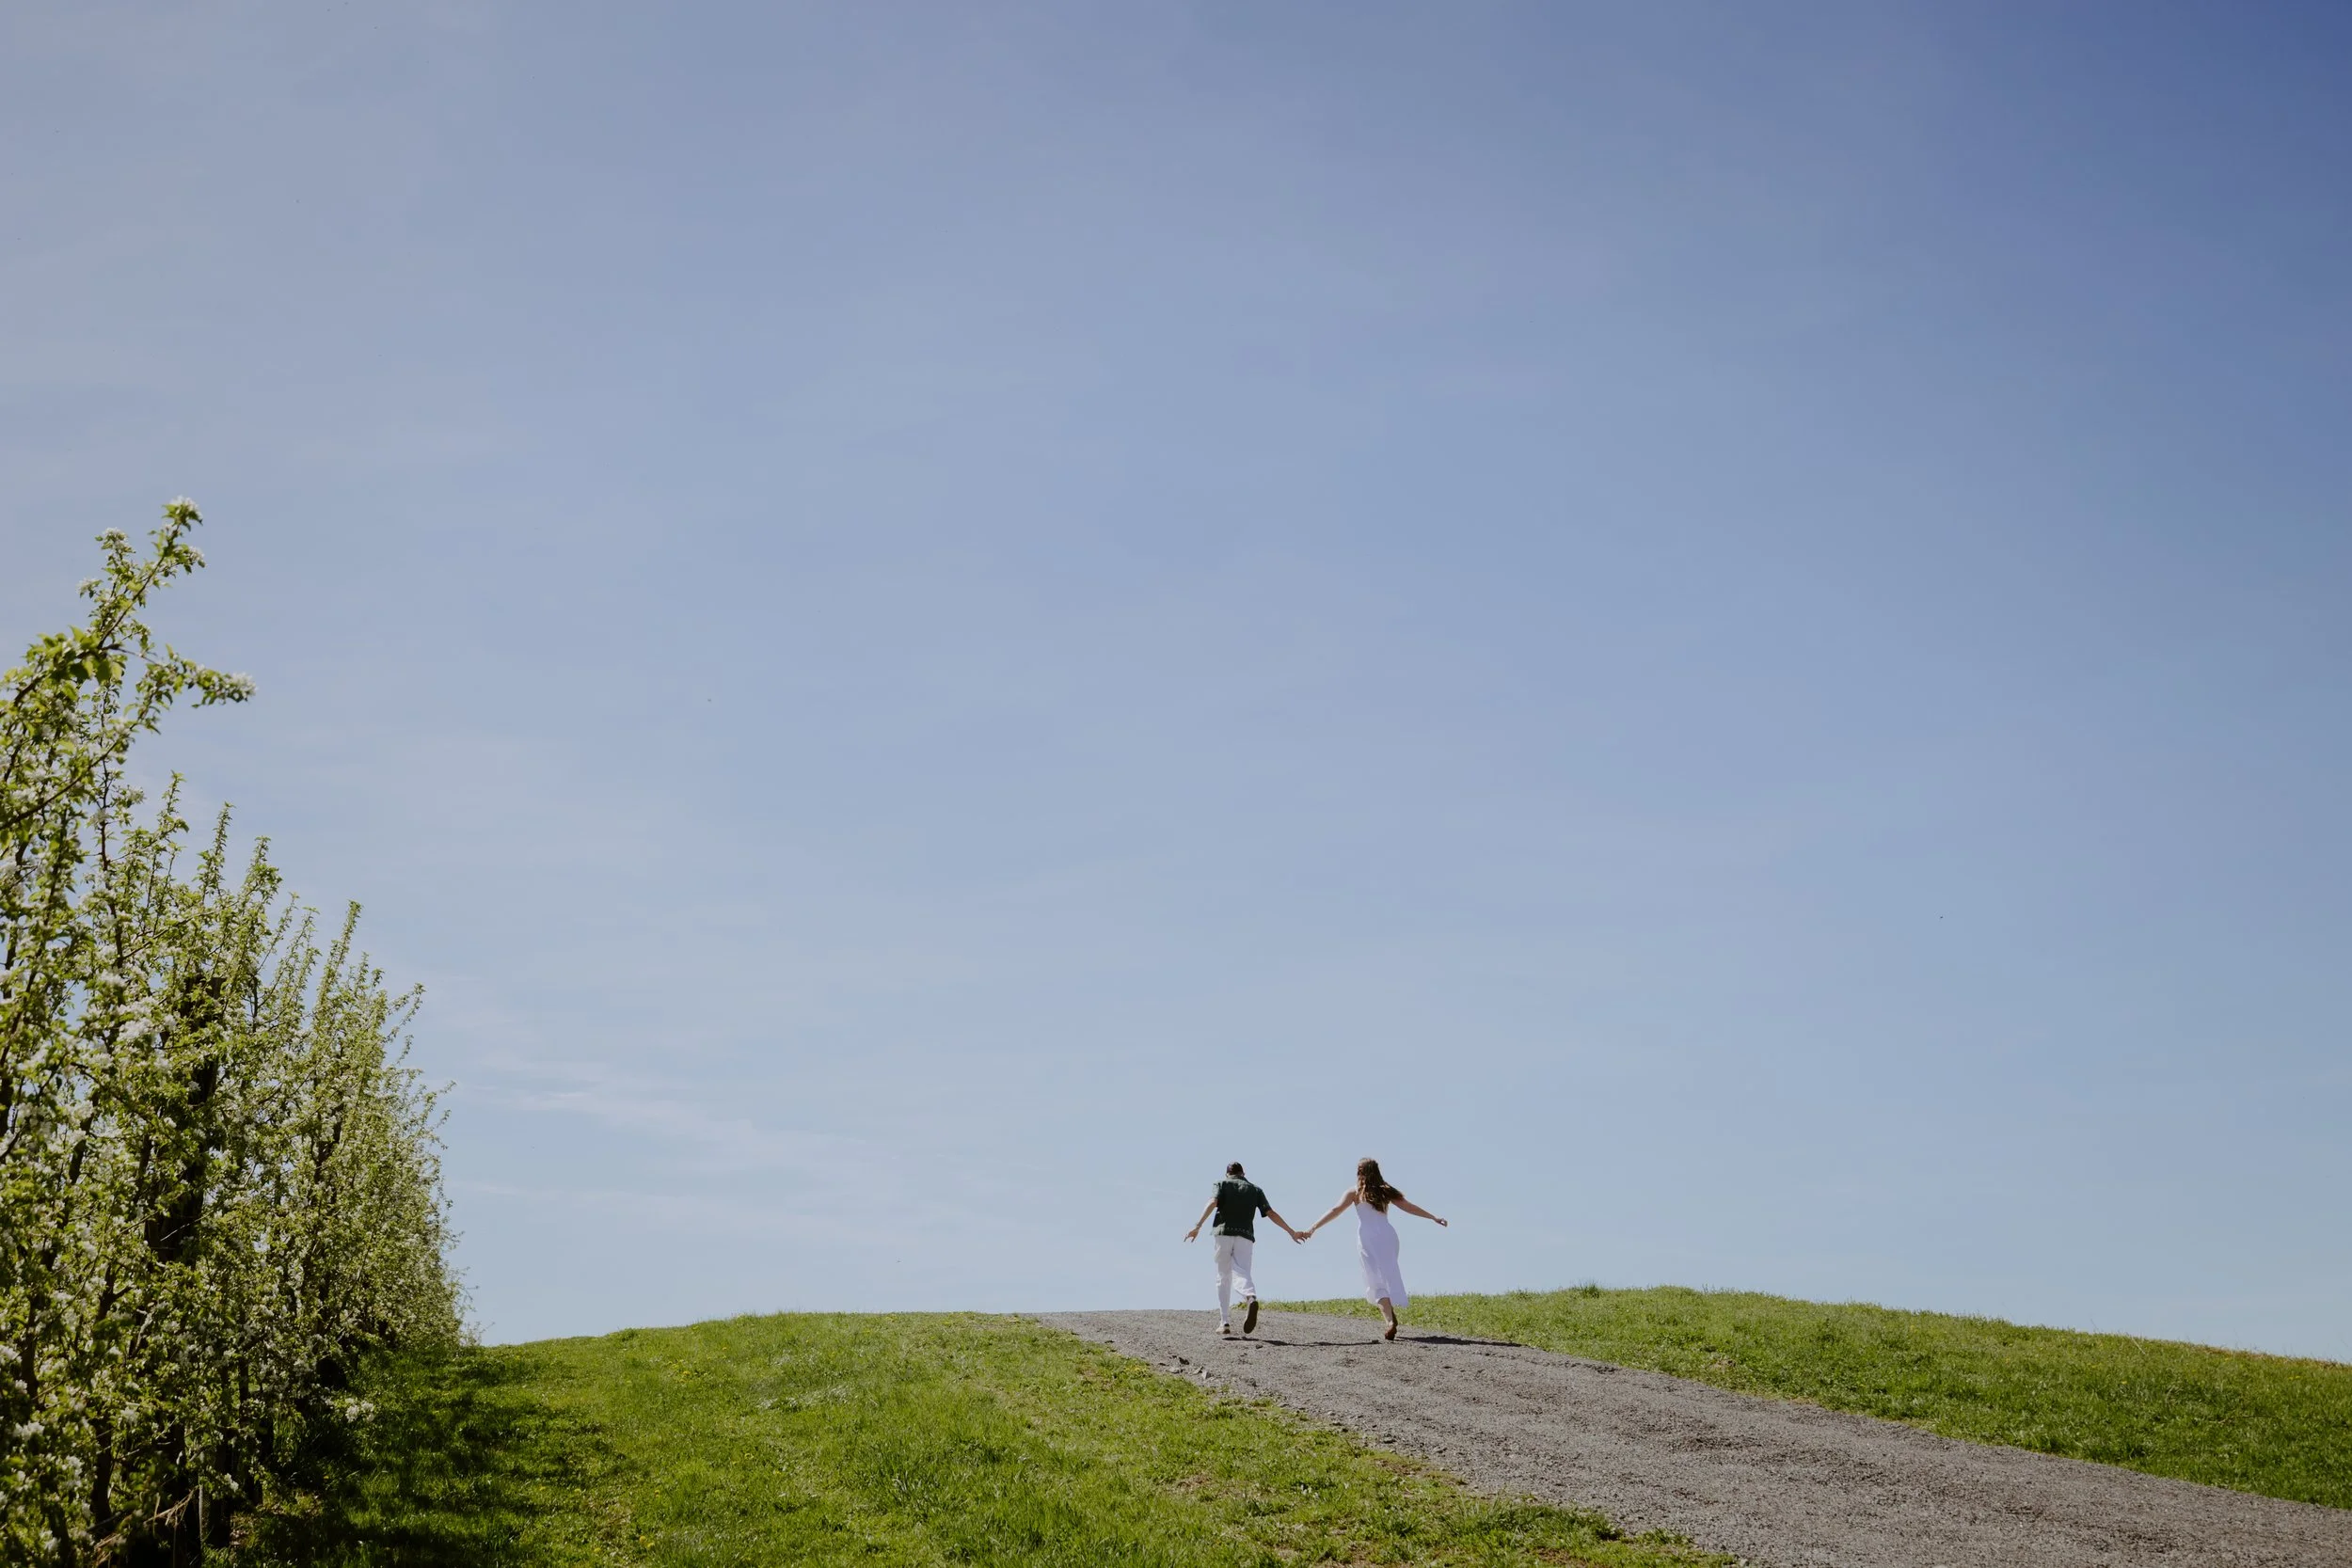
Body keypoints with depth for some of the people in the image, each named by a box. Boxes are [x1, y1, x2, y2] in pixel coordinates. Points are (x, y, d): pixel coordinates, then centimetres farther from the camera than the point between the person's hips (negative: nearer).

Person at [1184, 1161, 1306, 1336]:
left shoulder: (1222, 1184, 14)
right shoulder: (1255, 1189, 21)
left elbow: (1212, 1203, -5)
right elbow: (1271, 1213, 13)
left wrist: (1197, 1226, -15)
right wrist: (1291, 1232, 16)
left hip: (1224, 1233, -1)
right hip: (1245, 1237, 1)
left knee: (1223, 1278, 10)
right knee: (1242, 1274, -10)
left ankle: (1224, 1323, 5)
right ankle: (1251, 1298, -45)